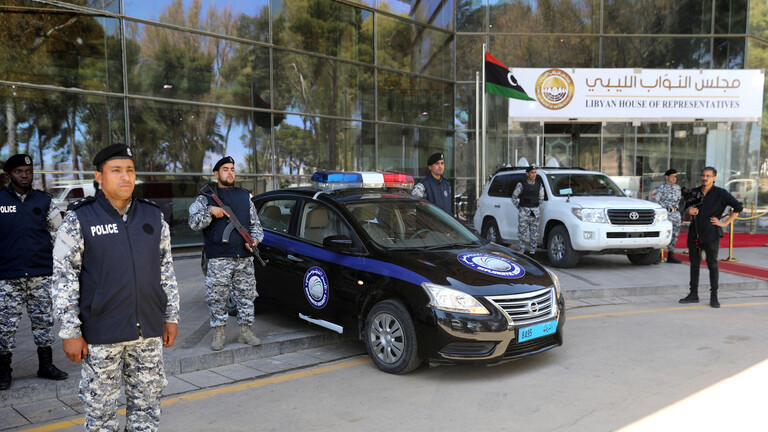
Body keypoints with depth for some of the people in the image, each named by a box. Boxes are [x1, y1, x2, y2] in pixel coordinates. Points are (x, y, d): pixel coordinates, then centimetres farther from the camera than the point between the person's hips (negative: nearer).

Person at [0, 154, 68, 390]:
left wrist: (55, 260, 11)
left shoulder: (44, 201, 8)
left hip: (41, 273, 2)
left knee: (44, 320, 9)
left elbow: (57, 231, 15)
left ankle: (46, 365, 20)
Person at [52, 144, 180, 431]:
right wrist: (71, 332, -8)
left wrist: (171, 316, 9)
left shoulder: (153, 216, 7)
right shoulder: (79, 219, -5)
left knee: (147, 404, 14)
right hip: (101, 335, -3)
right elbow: (64, 277, -5)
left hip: (149, 331, 4)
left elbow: (166, 269, 11)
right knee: (101, 409, 8)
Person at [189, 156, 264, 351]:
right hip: (219, 259, -3)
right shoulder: (206, 197, 7)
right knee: (216, 297, 1)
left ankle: (245, 330, 19)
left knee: (246, 295, 7)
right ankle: (219, 332, 15)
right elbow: (193, 223, -3)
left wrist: (255, 239, -1)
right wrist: (210, 211, -17)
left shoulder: (245, 196, 16)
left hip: (244, 257, 3)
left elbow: (255, 223, 18)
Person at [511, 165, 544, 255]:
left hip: (535, 212, 4)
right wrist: (519, 208, 3)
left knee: (534, 233, 4)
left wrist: (538, 207, 13)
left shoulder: (539, 184, 8)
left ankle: (532, 251, 13)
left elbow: (541, 197, 22)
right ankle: (521, 252, 5)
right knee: (522, 233, -3)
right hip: (523, 212, -3)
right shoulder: (521, 185, -4)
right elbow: (514, 197, 5)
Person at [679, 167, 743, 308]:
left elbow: (738, 207, -3)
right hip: (694, 233, 4)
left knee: (712, 264, 0)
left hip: (710, 234, -4)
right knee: (694, 263, 9)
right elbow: (687, 206, 23)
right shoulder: (694, 192, 9)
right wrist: (689, 210, -1)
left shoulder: (720, 193, -4)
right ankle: (693, 294, 17)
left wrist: (725, 223, -6)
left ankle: (714, 297, 7)